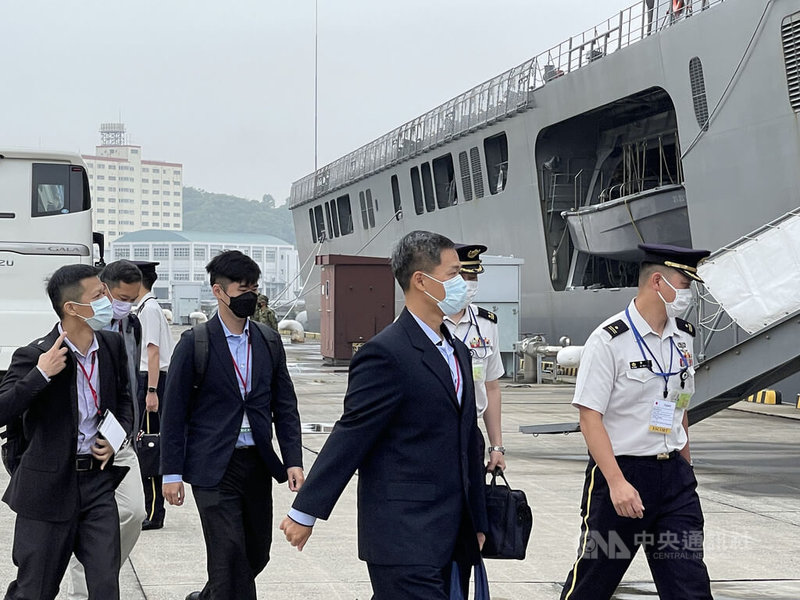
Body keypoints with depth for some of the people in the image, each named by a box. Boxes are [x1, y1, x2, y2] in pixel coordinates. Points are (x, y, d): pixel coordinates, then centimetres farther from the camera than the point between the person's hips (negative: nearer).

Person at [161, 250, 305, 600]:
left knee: (257, 553, 13)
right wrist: (172, 473, -7)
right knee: (230, 555, -10)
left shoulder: (269, 342, 7)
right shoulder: (195, 343, -6)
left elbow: (285, 406, 10)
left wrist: (293, 461, 1)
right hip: (214, 467, -5)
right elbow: (174, 411, -4)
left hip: (258, 464, 5)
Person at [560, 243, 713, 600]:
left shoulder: (683, 337, 9)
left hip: (673, 475, 6)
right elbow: (590, 418, -16)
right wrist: (617, 483, -23)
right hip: (620, 471, -6)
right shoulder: (609, 340, -12)